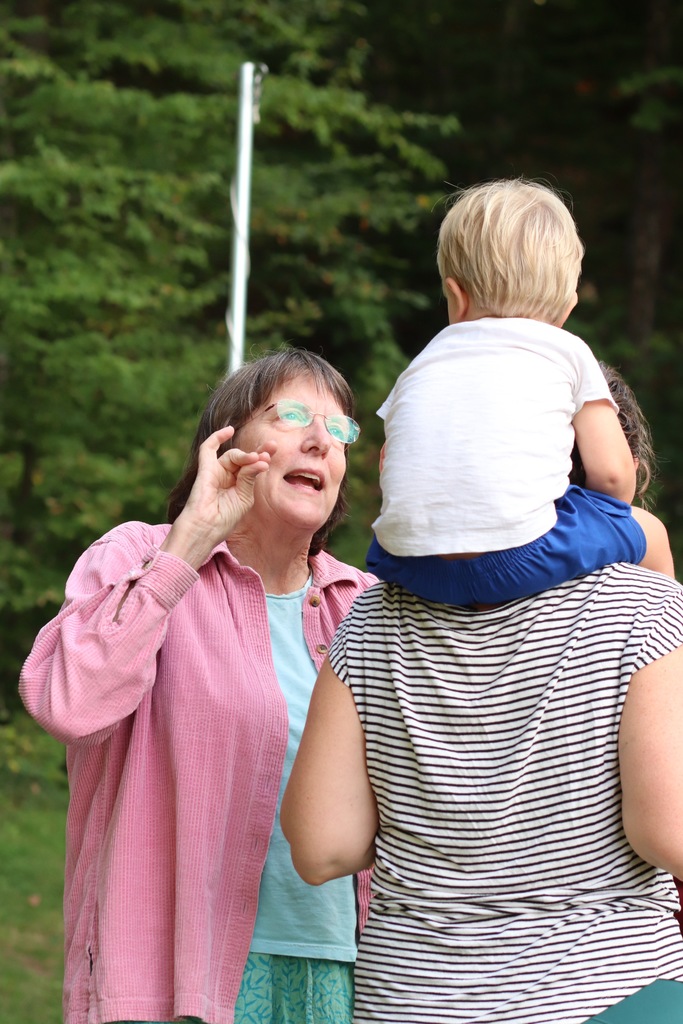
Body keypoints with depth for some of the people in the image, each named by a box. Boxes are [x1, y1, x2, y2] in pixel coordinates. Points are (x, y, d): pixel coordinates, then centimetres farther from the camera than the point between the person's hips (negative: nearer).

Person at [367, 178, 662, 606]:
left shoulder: (422, 363, 26)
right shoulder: (568, 353, 15)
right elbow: (613, 475, 11)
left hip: (413, 570, 3)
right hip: (519, 557, -3)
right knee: (643, 529, 21)